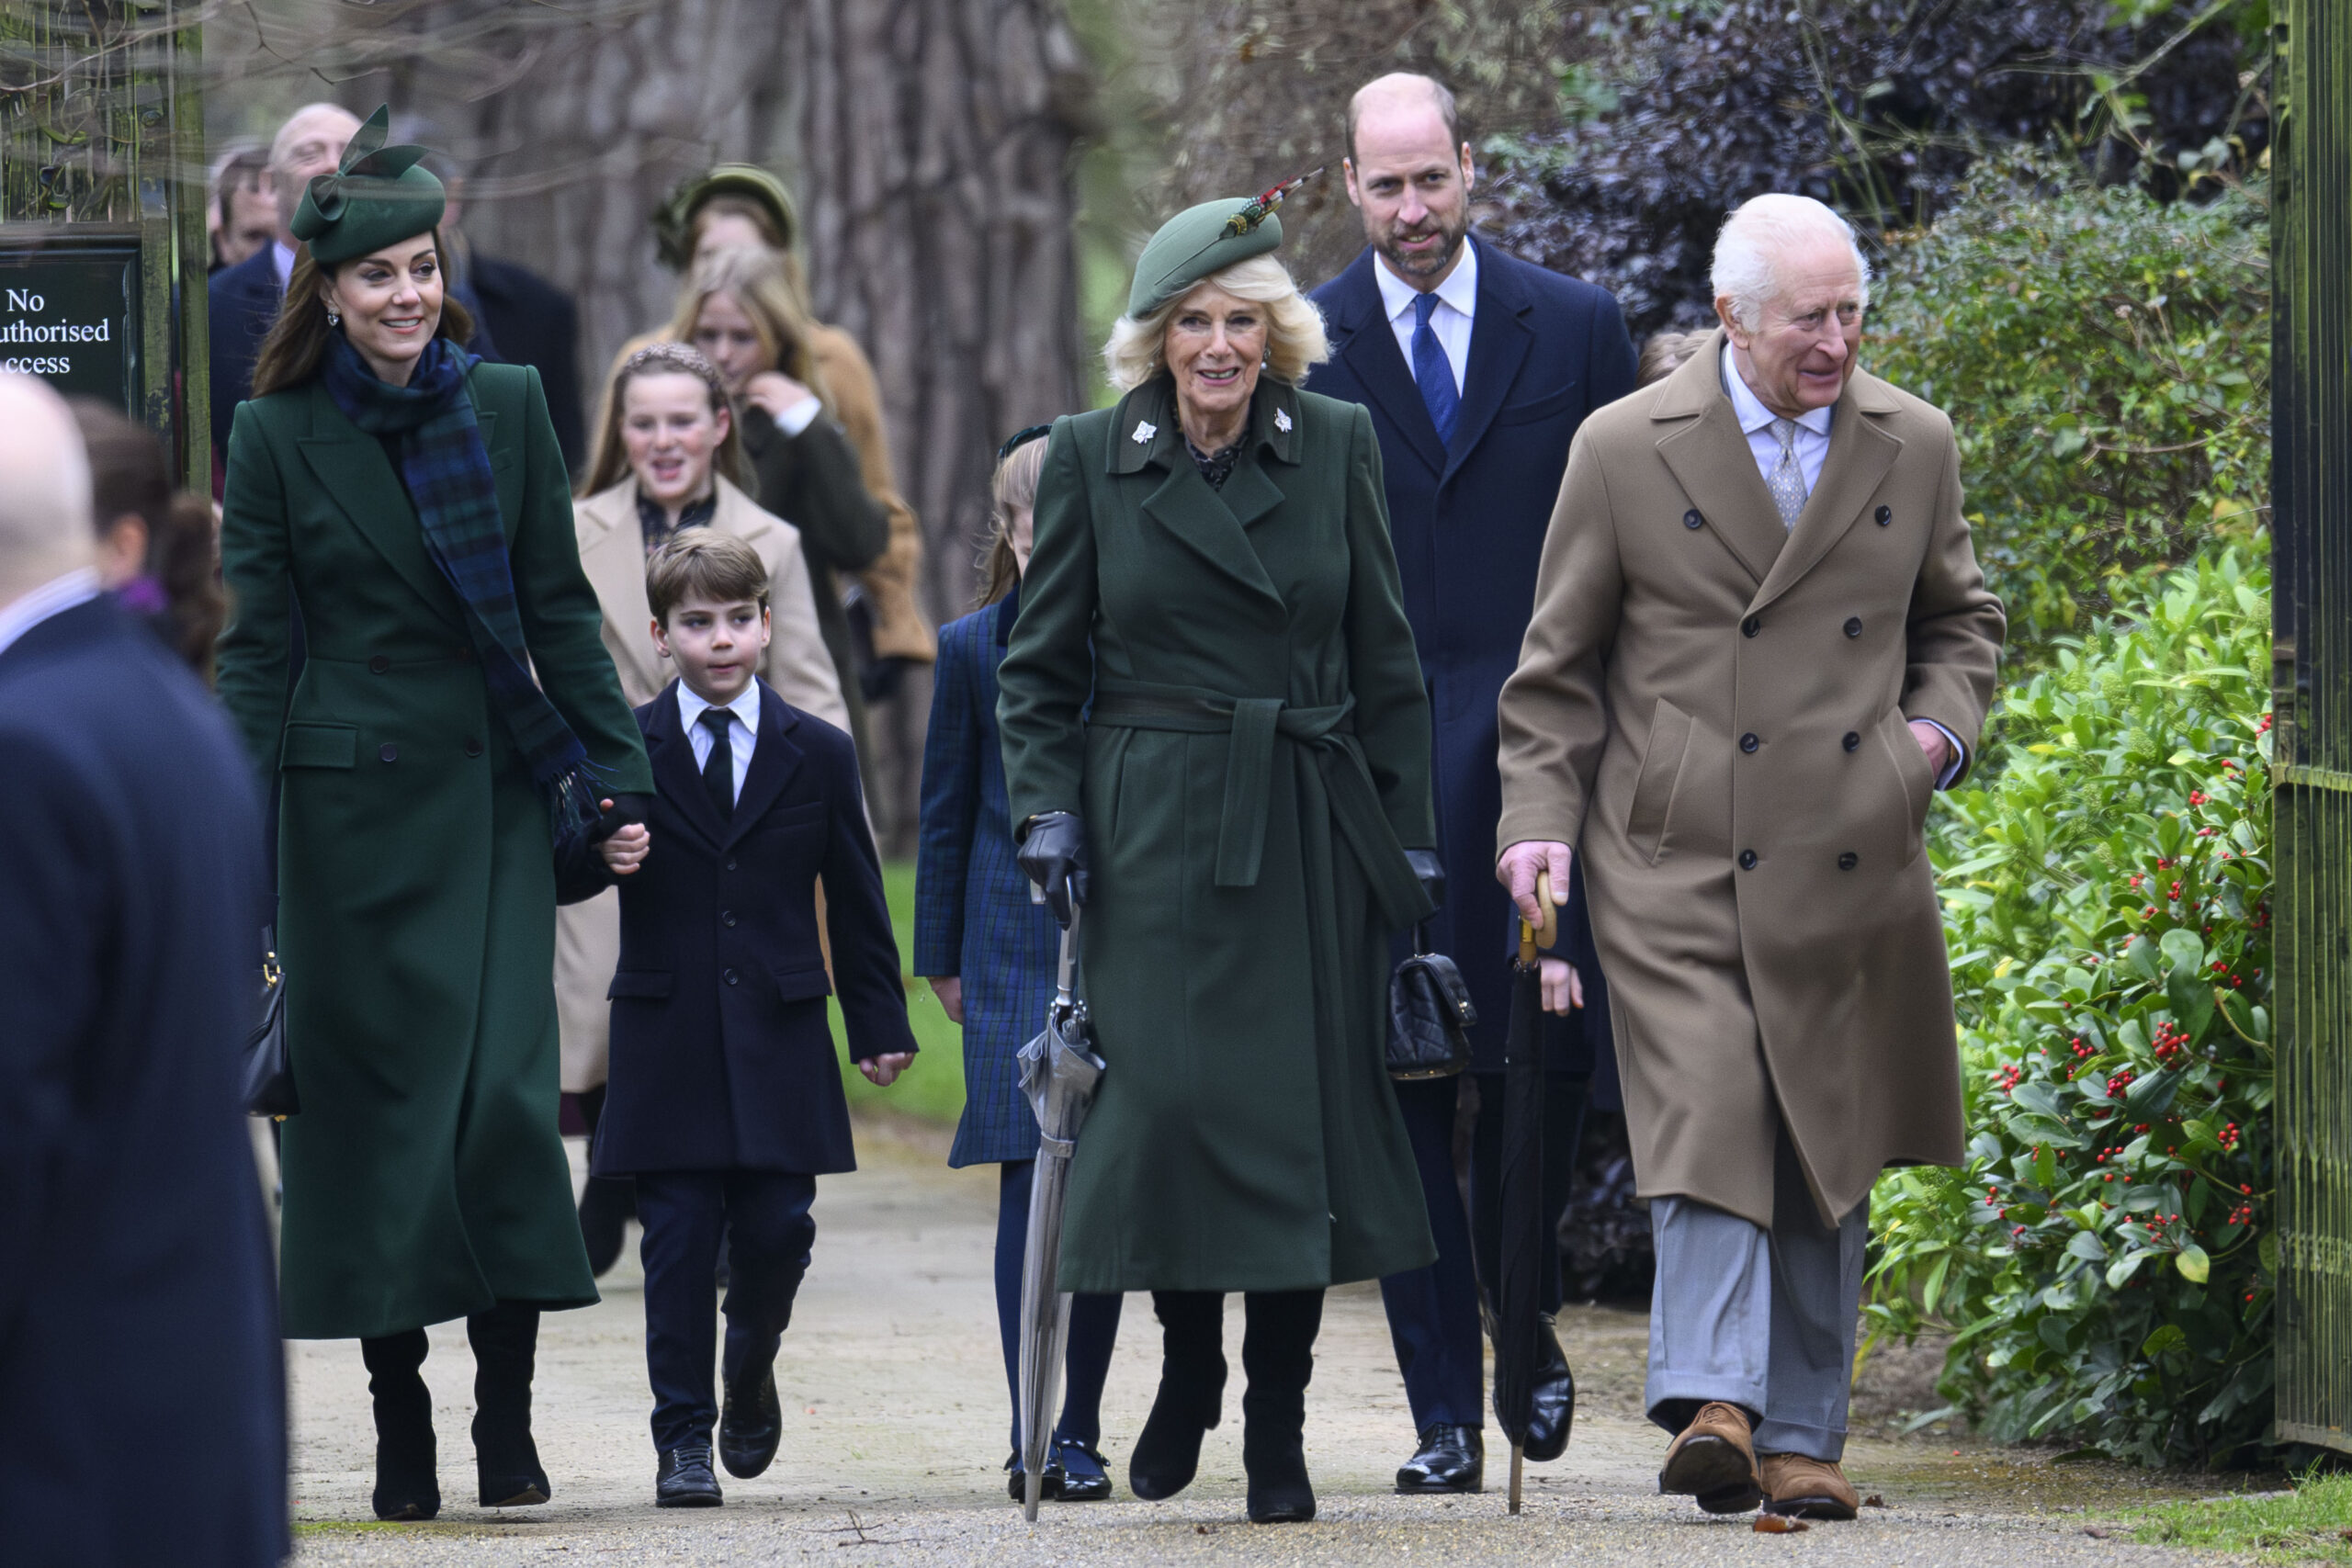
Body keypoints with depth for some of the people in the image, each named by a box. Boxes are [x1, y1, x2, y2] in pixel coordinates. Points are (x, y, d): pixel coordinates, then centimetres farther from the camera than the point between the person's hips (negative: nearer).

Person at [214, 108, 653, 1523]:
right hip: (350, 800, -1)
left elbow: (558, 607, 9)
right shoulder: (280, 436, 1)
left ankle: (508, 1421, -2)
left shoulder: (508, 408, 5)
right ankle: (400, 1425, 7)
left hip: (496, 793, 1)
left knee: (506, 1092, -8)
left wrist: (618, 771, 3)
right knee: (373, 1095, 1)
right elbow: (251, 645, 1)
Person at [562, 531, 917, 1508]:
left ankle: (749, 1374, 27)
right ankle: (682, 1436, 4)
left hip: (780, 1037, 1)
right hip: (667, 1042, -1)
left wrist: (879, 1023, 10)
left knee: (776, 1230, -2)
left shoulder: (817, 755, 7)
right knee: (679, 1238, -3)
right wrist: (602, 857, -19)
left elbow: (855, 901, 11)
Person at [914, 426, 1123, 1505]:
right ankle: (1036, 1438, -10)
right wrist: (943, 958, 7)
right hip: (1017, 954, -1)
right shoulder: (973, 649, 5)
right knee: (1033, 1179, -9)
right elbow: (946, 810, 9)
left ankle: (1078, 1429, 13)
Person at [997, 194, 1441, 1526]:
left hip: (1311, 837, 1)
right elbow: (1041, 668, 9)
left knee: (1307, 1109, -1)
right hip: (1156, 831, -1)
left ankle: (1279, 1426, 10)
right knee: (1170, 1095, -10)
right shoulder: (1093, 459, 3)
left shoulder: (1338, 446, 5)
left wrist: (1410, 836, 6)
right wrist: (1048, 809, -4)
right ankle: (1187, 1366, 16)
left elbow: (1386, 661, 9)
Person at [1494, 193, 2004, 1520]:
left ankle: (1802, 1437, 14)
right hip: (1679, 863, -3)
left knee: (1829, 1158, 6)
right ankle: (1714, 1406, -22)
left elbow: (1959, 618, 23)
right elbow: (1559, 667, 5)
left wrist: (1942, 725, 3)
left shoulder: (1915, 445, 8)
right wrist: (1543, 823, -4)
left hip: (1852, 867, 3)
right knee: (1707, 1125, -16)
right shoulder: (1625, 450, -1)